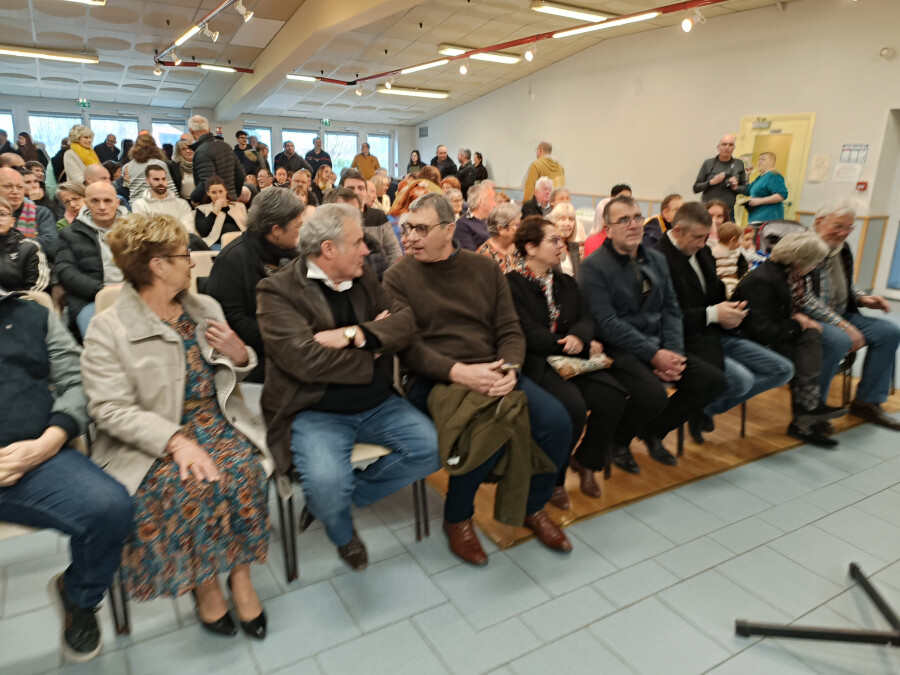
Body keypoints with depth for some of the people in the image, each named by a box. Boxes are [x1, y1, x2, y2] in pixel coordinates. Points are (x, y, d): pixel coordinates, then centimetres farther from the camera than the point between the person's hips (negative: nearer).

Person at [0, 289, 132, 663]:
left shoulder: (34, 316, 18)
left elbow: (76, 384, 9)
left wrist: (47, 444, -8)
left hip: (37, 457, 1)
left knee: (110, 507, -25)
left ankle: (79, 598, 7)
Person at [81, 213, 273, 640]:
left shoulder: (206, 308, 10)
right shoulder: (108, 329, -7)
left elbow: (232, 376, 21)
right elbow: (112, 410, -15)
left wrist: (240, 355, -4)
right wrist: (177, 441, -29)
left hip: (217, 424, 4)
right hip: (151, 443, -3)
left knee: (244, 472, -26)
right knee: (190, 485, -31)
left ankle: (239, 573, -6)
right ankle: (204, 583, -6)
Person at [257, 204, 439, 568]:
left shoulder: (364, 278, 10)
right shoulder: (278, 290, -9)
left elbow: (405, 321, -2)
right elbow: (304, 358, -23)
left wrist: (353, 335, -20)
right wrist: (373, 350, -10)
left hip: (377, 404, 6)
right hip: (316, 411, -5)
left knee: (432, 448, -10)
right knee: (326, 480, -30)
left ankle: (347, 494, 8)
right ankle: (342, 531, 10)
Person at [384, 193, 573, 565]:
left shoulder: (484, 268, 11)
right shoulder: (398, 277, 0)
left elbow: (510, 330, 8)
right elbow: (407, 345, -9)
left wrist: (509, 368, -13)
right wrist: (459, 372, -23)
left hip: (492, 373, 5)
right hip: (434, 379, -4)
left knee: (557, 421, -16)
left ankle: (533, 505, 15)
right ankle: (457, 517, 0)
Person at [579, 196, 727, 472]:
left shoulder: (657, 259, 13)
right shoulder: (594, 267, -9)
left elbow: (671, 310, 10)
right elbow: (607, 324, -17)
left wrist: (674, 352, -7)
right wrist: (653, 354, -19)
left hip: (658, 346, 7)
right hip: (617, 349, -7)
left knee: (713, 380, -6)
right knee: (654, 395, -32)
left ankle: (653, 430, 14)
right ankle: (618, 440, 3)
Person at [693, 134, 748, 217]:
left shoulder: (739, 164, 9)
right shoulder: (708, 163, 4)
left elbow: (745, 189, 16)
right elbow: (696, 188, 3)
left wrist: (736, 188, -5)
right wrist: (711, 182, -11)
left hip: (729, 211, 2)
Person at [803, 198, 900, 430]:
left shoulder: (842, 248, 12)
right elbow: (804, 300, -23)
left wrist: (862, 299, 2)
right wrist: (844, 326, -23)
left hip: (839, 316, 9)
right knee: (838, 340, -36)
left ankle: (867, 402, 7)